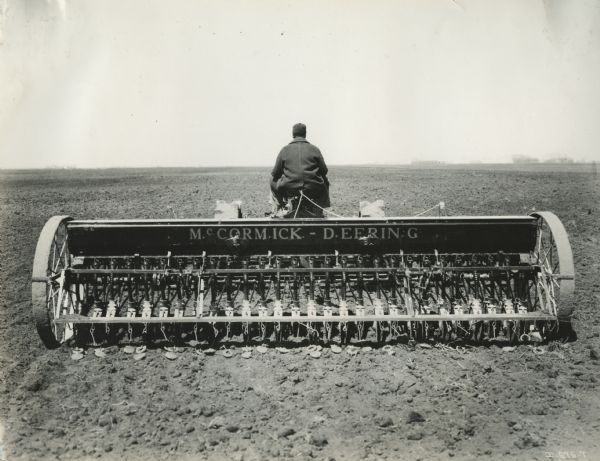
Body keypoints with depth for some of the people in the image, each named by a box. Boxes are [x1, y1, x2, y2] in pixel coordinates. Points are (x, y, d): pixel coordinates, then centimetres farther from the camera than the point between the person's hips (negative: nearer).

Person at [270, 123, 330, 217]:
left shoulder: (285, 150, 4)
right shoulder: (314, 149, 5)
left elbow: (275, 174, 4)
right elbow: (324, 171, 5)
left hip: (289, 191, 0)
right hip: (314, 192, 0)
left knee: (273, 181, 29)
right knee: (325, 182, 32)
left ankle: (284, 206, 17)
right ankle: (318, 210, 27)